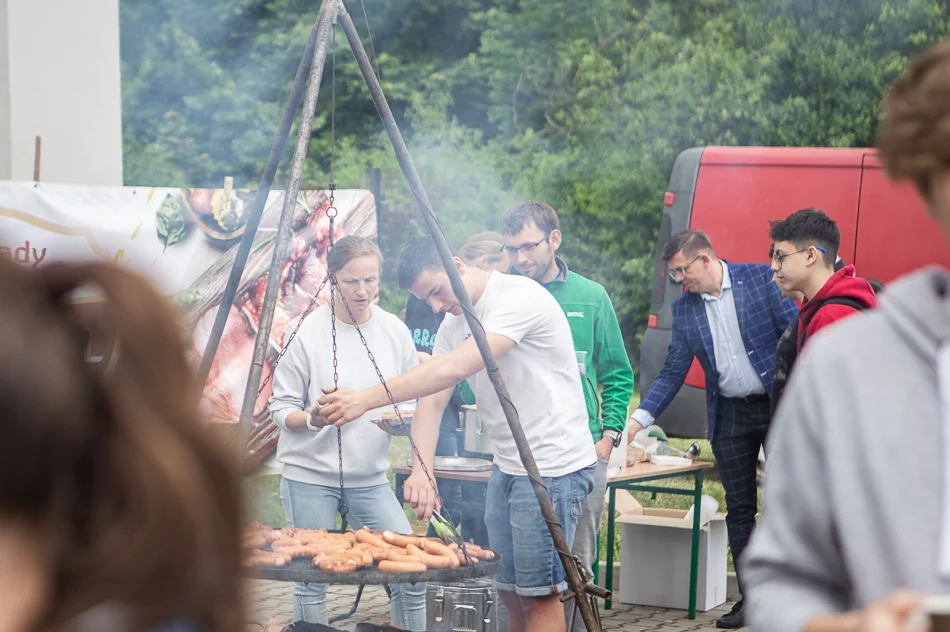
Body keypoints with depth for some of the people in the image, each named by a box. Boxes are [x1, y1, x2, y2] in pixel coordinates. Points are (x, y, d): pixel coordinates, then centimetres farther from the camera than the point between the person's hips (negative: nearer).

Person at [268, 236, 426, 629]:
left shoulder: (394, 331, 3)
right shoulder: (309, 333, -8)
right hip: (310, 476, -3)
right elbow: (280, 408, -5)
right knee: (312, 578, 1)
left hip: (370, 477, 3)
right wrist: (312, 419, -25)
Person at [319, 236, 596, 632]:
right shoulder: (453, 324, 11)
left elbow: (456, 368, -29)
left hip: (553, 466, -9)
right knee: (509, 590, 11)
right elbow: (432, 401, 3)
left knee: (539, 592, -6)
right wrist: (421, 471, -15)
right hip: (507, 467, 9)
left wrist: (368, 399, -34)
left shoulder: (520, 298, -18)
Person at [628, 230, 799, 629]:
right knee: (739, 508, 6)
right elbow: (672, 373, 8)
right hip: (729, 416, 4)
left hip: (777, 405, -4)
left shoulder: (761, 279, -6)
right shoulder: (684, 309, 6)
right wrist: (640, 418, -1)